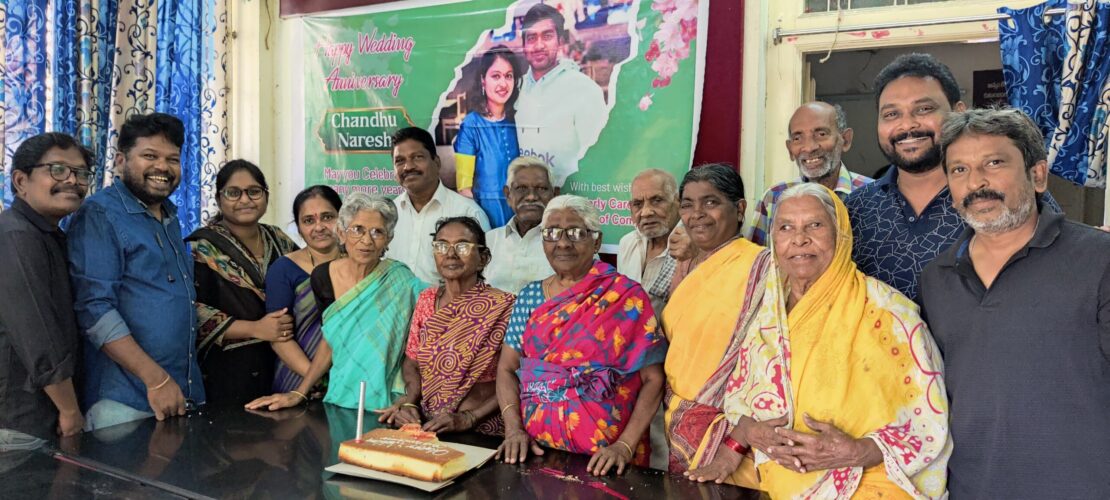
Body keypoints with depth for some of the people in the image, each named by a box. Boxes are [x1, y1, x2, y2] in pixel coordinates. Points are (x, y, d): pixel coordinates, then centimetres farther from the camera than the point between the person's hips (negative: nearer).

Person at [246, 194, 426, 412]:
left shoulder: (401, 282, -7)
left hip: (388, 405, -3)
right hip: (341, 400, 4)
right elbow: (329, 342, 14)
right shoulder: (323, 277, 3)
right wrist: (299, 393, 10)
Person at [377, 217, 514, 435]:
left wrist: (467, 418, -16)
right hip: (425, 426, 5)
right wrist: (410, 403, -3)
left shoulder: (503, 306, -7)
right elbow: (412, 363, 15)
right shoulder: (426, 300, 9)